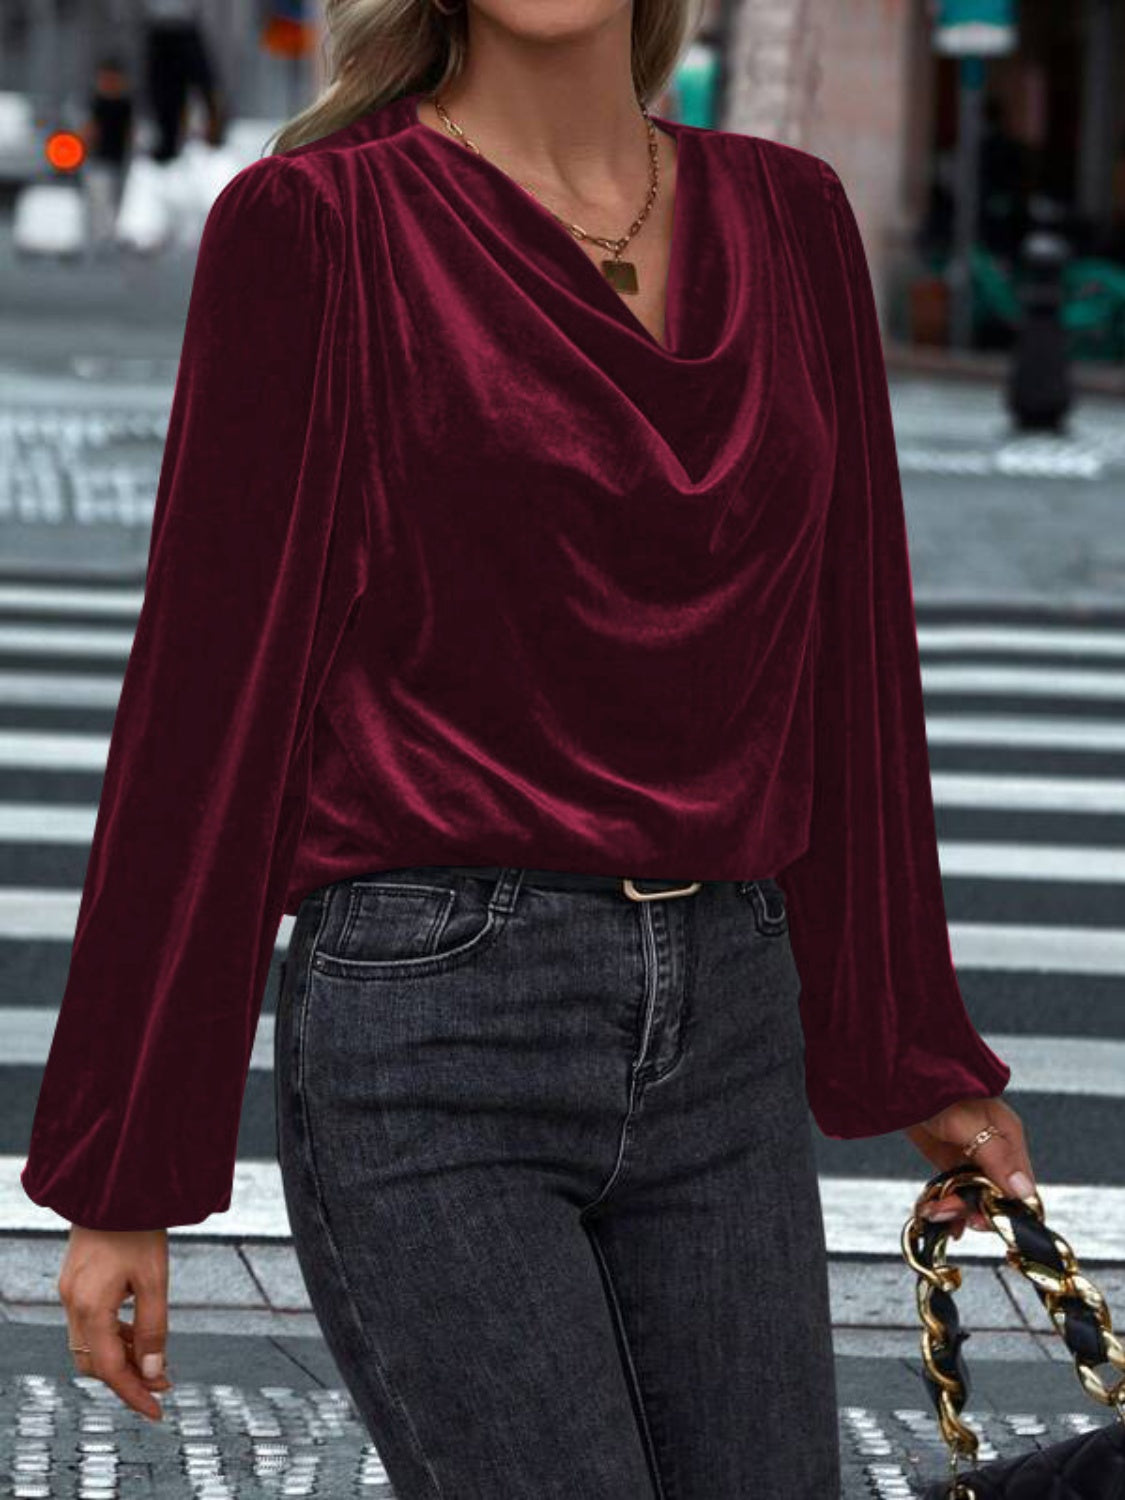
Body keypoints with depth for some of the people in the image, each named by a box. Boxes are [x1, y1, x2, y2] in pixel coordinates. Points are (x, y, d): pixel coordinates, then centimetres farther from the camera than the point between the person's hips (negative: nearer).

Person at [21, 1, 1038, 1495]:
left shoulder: (792, 218, 10)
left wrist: (913, 1049, 19)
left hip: (727, 1036, 5)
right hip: (433, 1037, -5)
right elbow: (207, 695, -5)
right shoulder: (310, 227, -4)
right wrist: (121, 1170, -4)